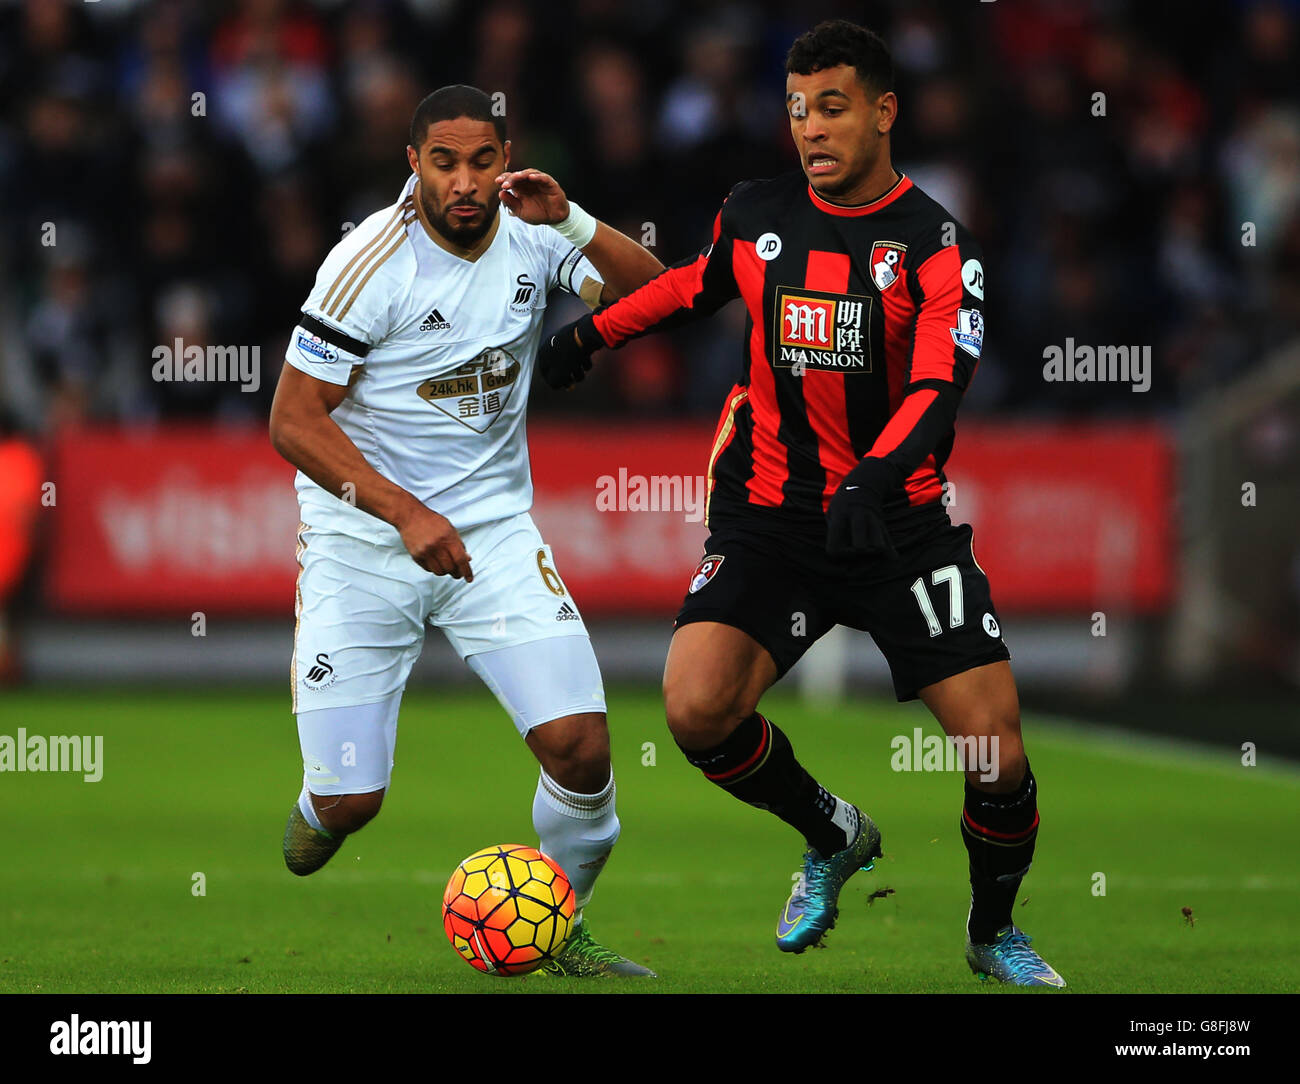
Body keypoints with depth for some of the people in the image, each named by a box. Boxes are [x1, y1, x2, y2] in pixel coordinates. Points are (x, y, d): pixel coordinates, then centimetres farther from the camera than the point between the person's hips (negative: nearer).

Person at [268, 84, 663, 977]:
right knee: (350, 801, -7)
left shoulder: (531, 236, -3)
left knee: (581, 745, -14)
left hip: (493, 529, 3)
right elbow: (293, 420, -16)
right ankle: (322, 812, 32)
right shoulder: (372, 261, -17)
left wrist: (572, 223, -21)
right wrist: (406, 515, -24)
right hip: (361, 542, -3)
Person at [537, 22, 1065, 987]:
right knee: (696, 710, -20)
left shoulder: (934, 244, -9)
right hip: (769, 518, 3)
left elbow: (939, 389, -22)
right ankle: (832, 837, 11)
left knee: (997, 752, -11)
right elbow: (696, 285, 27)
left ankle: (994, 932, 20)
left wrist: (874, 477, -39)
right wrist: (589, 336, 27)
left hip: (898, 519, -3)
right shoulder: (754, 214, 3)